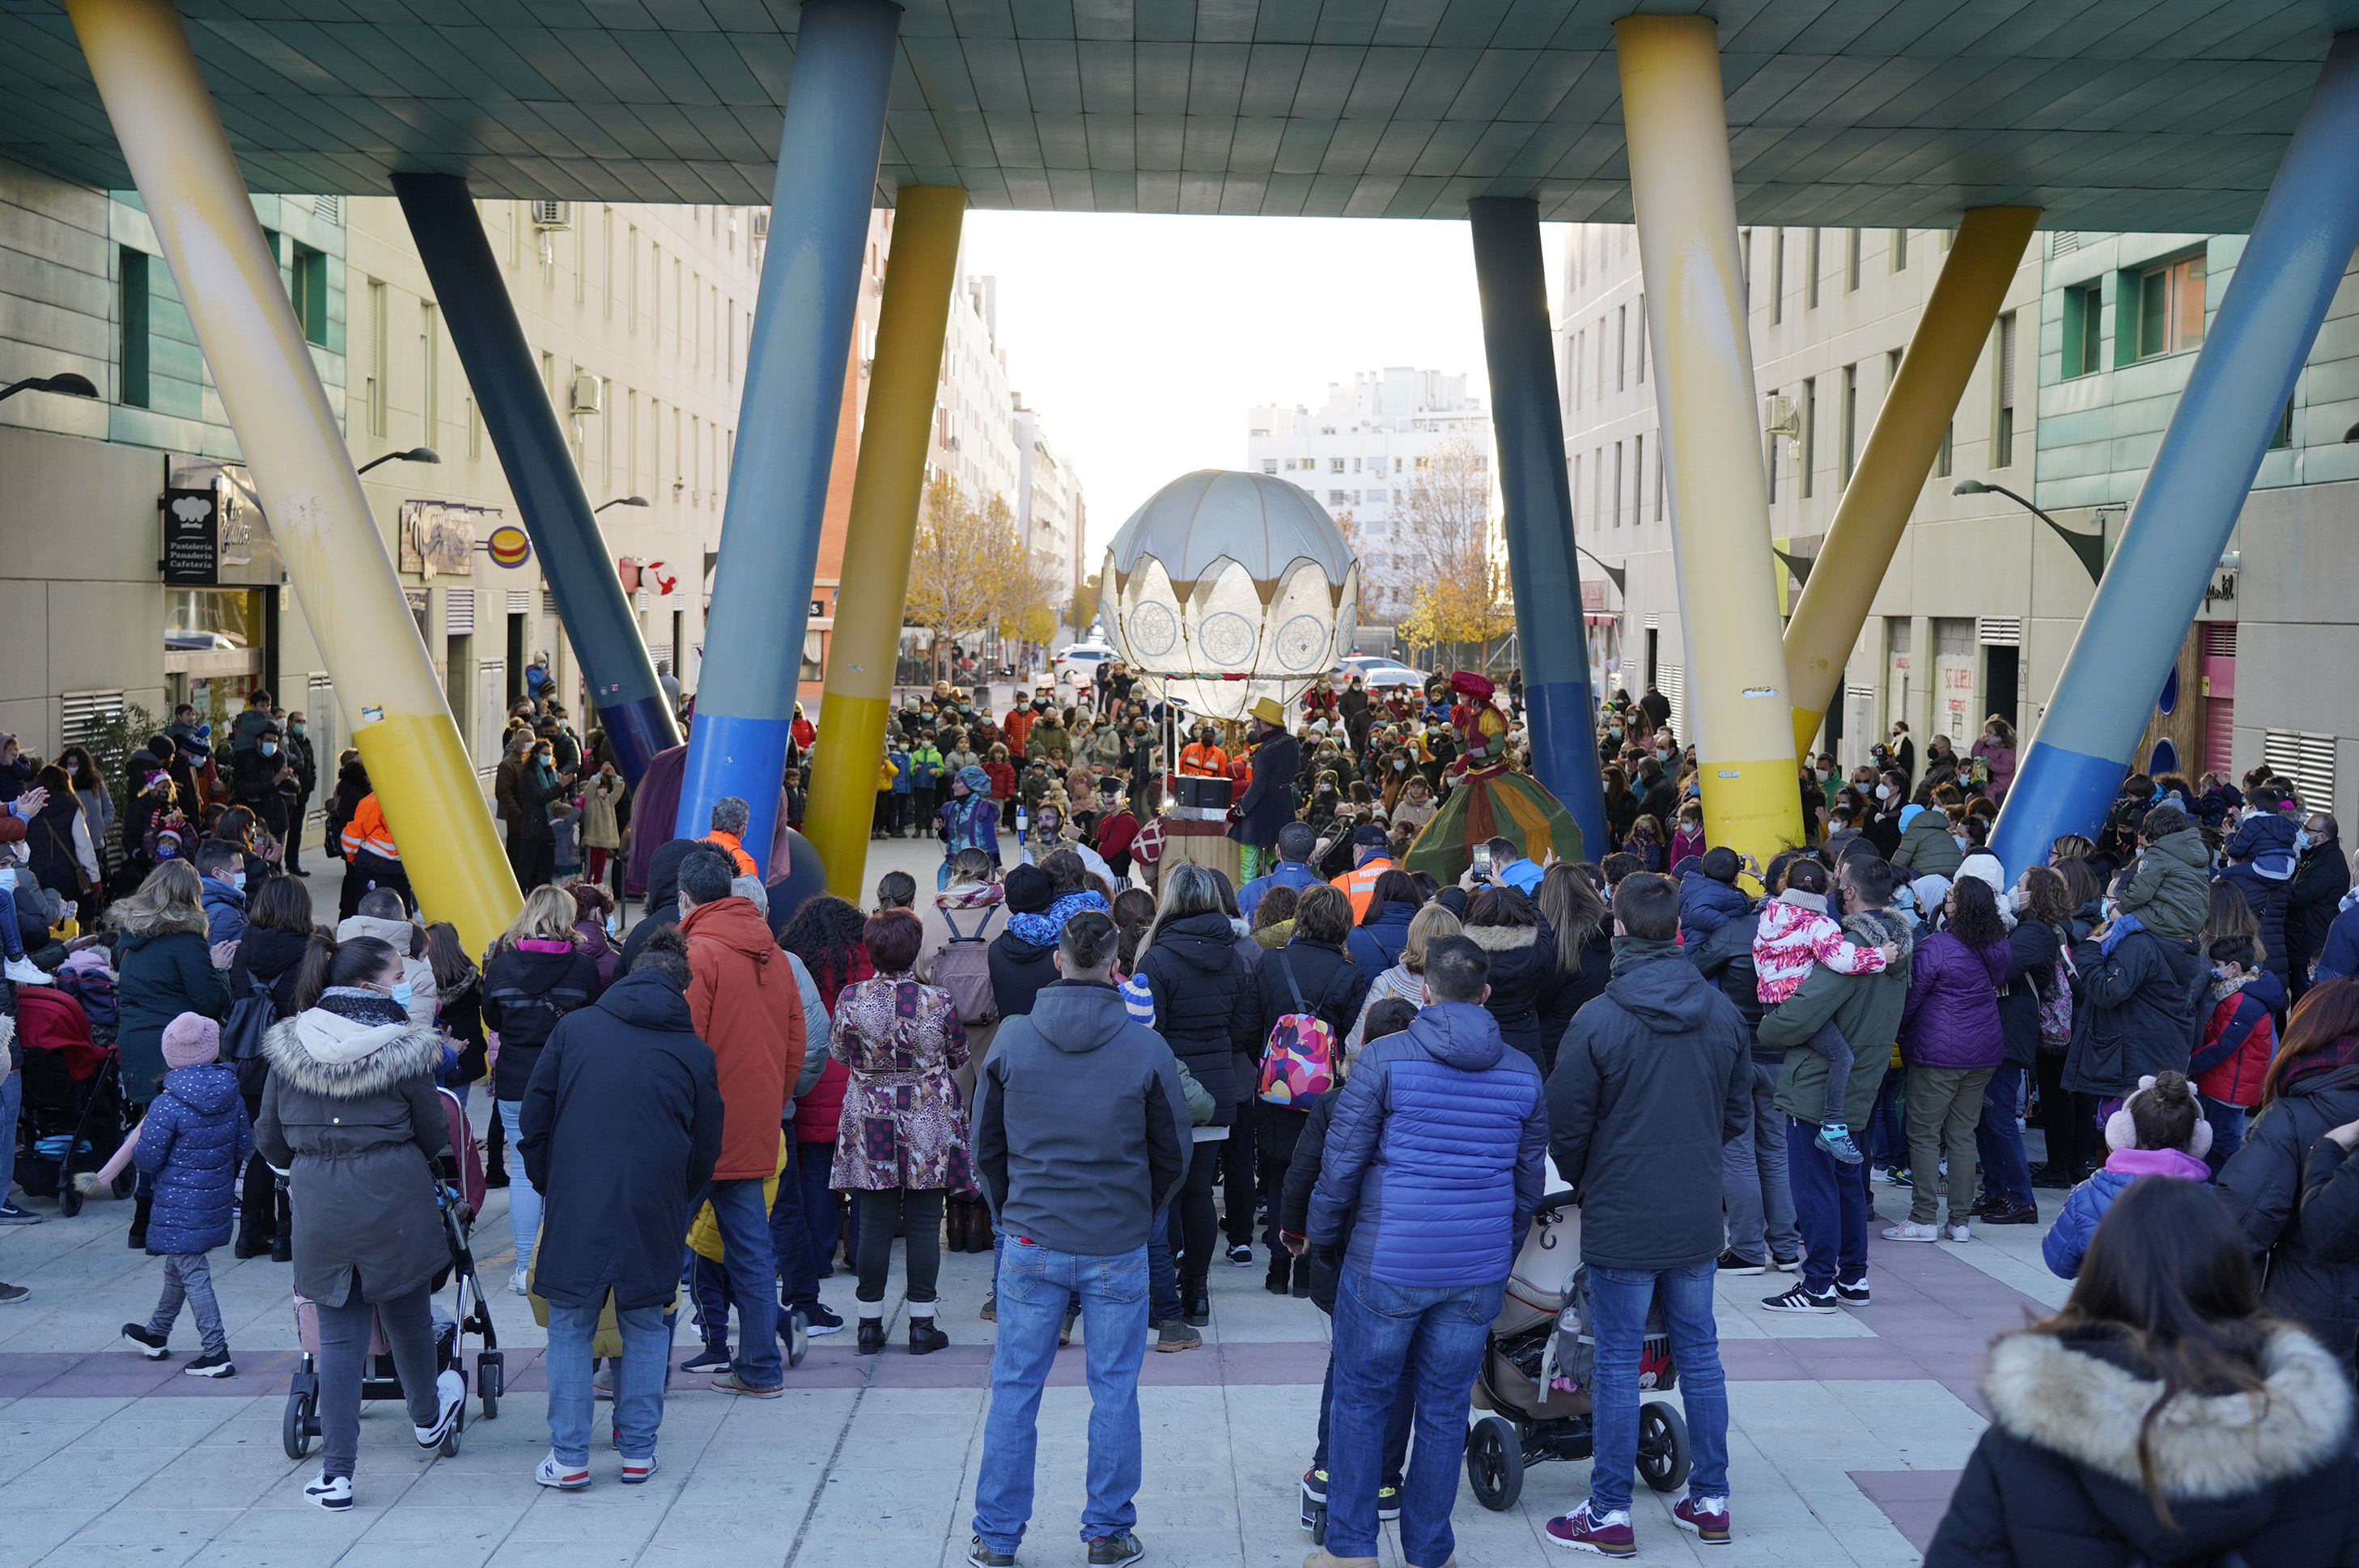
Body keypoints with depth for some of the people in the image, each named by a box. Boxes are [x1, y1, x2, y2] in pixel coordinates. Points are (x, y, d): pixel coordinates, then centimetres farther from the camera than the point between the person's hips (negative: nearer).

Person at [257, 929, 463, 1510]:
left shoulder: (288, 1047, 0)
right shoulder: (403, 1048, -10)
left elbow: (270, 1141, 7)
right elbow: (434, 1137, -1)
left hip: (319, 1206, 2)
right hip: (395, 1201, -2)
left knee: (338, 1333, 8)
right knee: (407, 1314, 21)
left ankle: (336, 1473, 5)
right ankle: (426, 1416, 45)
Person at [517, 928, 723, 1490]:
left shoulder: (574, 1028, 3)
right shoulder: (695, 1052, 4)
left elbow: (533, 1120, 4)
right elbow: (706, 1150, 9)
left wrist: (546, 1183, 16)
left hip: (575, 1206, -1)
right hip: (653, 1212, 1)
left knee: (570, 1328, 9)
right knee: (646, 1328, 14)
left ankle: (569, 1458, 10)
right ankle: (638, 1450, 17)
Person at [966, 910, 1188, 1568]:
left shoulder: (1011, 1040, -4)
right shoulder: (1147, 1049, -7)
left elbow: (986, 1145, 4)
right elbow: (1173, 1155, 2)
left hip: (1031, 1246, 1)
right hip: (1119, 1249, -1)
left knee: (1015, 1391, 9)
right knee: (1114, 1392, 10)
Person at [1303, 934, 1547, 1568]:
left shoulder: (1384, 1059, -8)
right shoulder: (1523, 1073, 5)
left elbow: (1342, 1160, -7)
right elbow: (1529, 1179, 12)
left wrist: (1319, 1232, 9)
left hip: (1387, 1265, -3)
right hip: (1479, 1271, 3)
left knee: (1361, 1401, 10)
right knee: (1444, 1409, 12)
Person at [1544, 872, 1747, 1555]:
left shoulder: (1597, 1021, -16)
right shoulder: (1724, 1013, -1)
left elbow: (1566, 1126, -9)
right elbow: (1738, 1113, 9)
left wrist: (1585, 1181, 10)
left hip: (1621, 1220, -4)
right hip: (1698, 1217, 4)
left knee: (1617, 1365, 4)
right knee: (1700, 1356, 15)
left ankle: (1610, 1514, 12)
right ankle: (1710, 1500, 24)